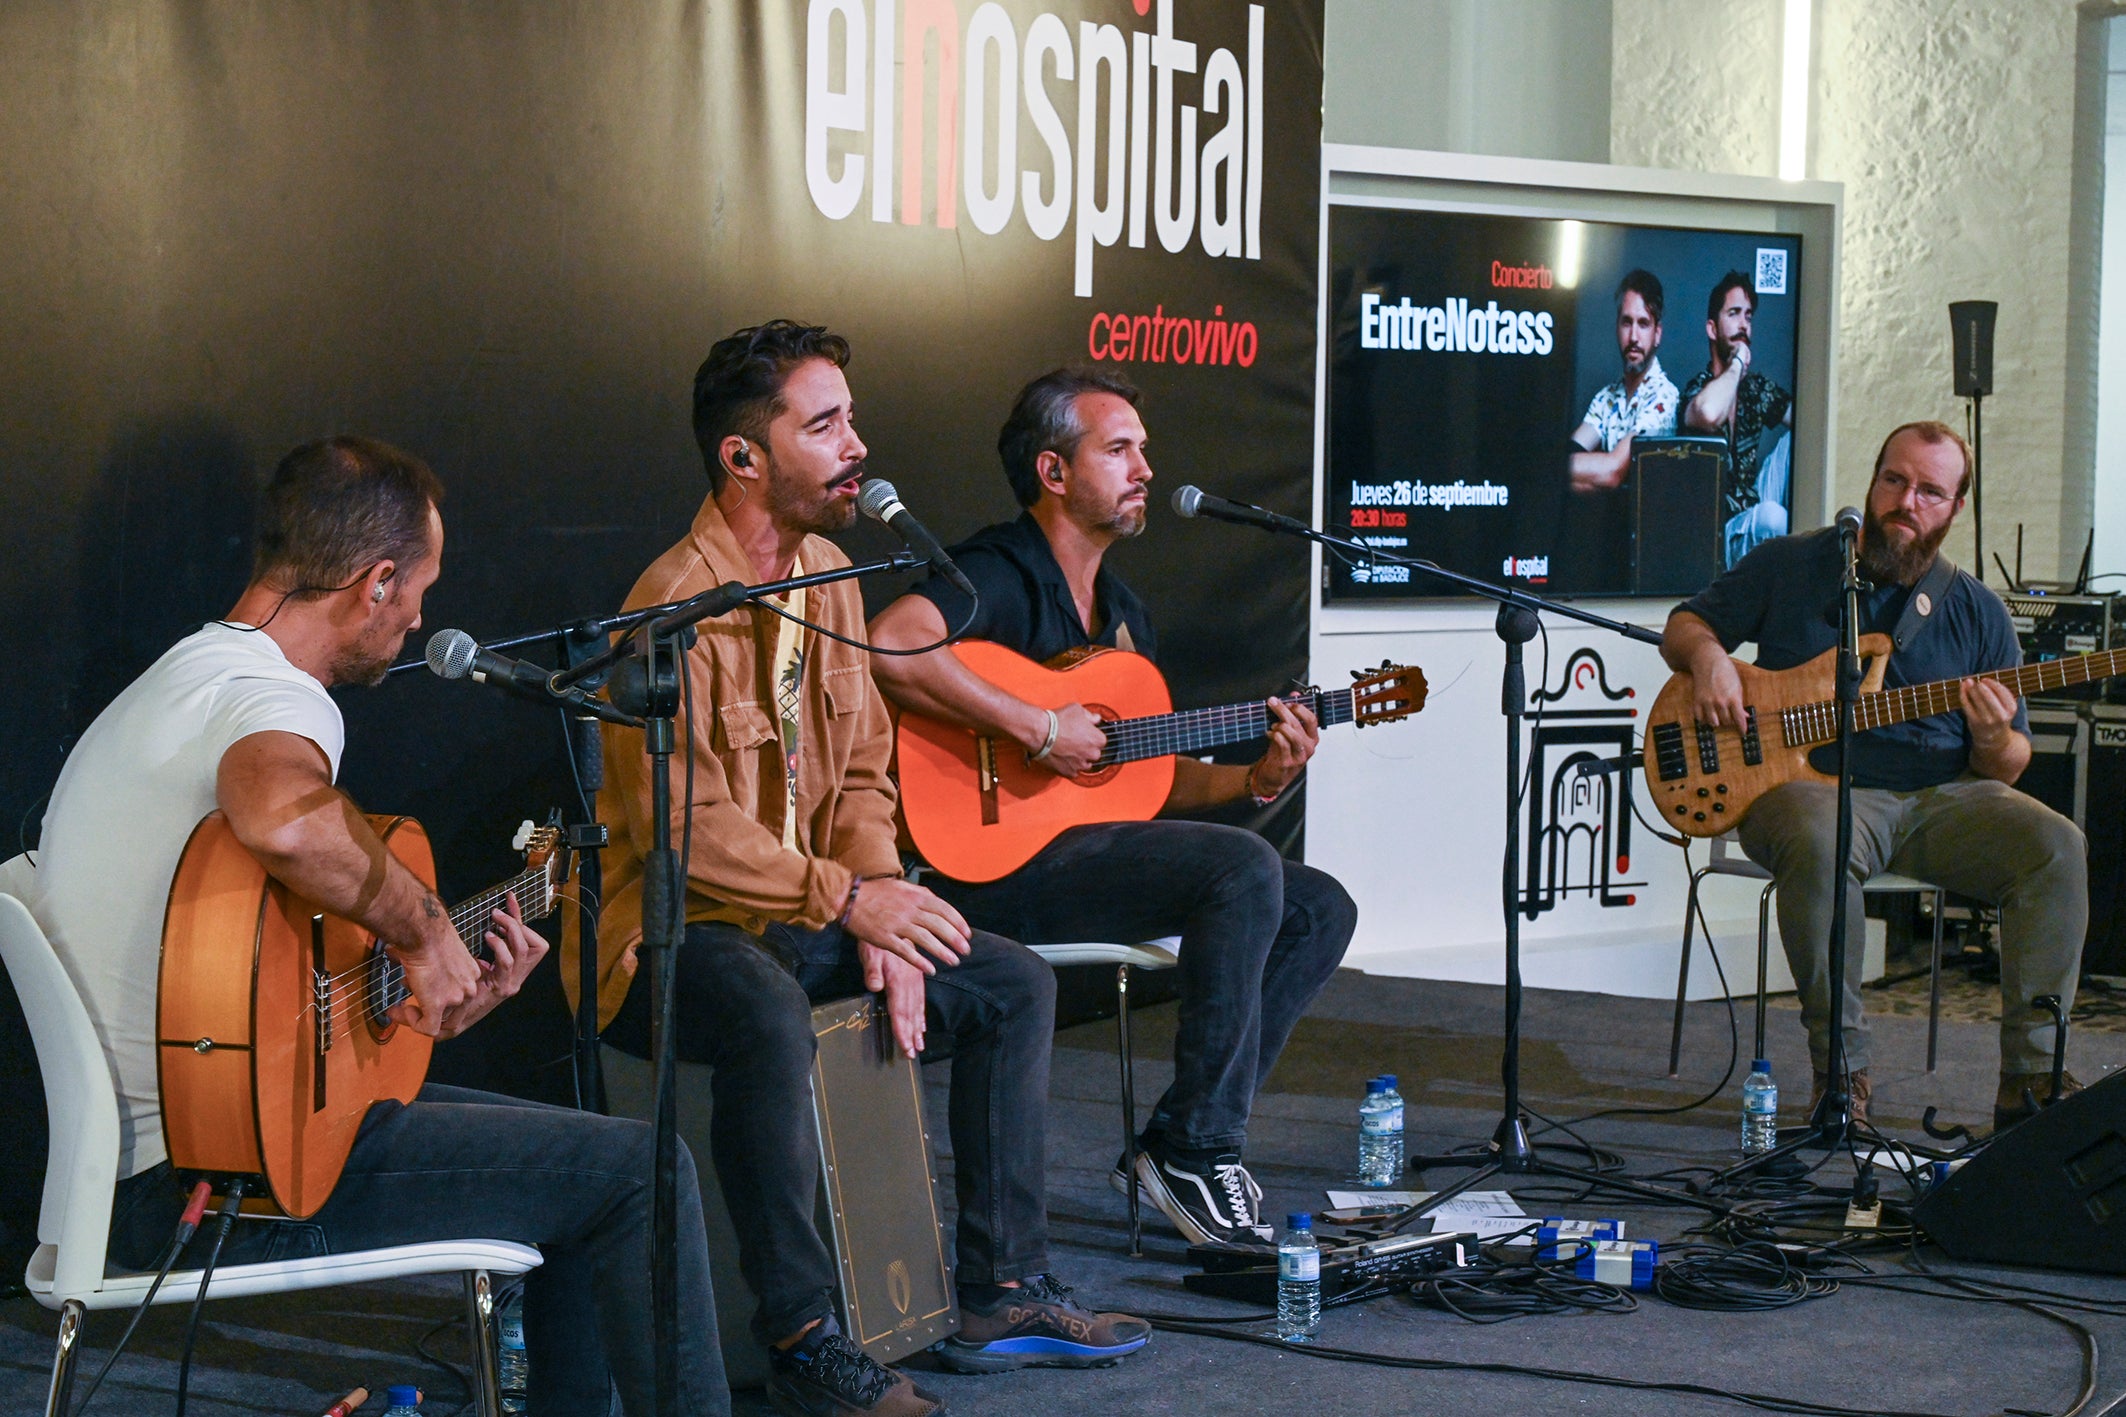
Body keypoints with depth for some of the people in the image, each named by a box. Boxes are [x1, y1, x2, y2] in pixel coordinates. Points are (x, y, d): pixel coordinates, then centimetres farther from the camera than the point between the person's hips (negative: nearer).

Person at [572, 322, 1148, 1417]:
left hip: (803, 920, 9)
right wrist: (847, 898, -23)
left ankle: (1001, 1294, 9)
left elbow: (861, 774, 11)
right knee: (768, 1018, -39)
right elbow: (679, 827, -25)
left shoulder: (826, 576, 9)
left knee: (1016, 986, 6)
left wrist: (885, 921, -5)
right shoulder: (679, 605, -19)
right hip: (671, 929, -9)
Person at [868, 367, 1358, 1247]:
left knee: (1320, 911, 2)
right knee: (1243, 870, -27)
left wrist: (1257, 779, 1)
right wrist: (1037, 728, -26)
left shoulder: (1120, 610, 20)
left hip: (1096, 844, 10)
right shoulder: (1001, 573, -9)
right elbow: (890, 646, -31)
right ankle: (1193, 1151, -17)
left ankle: (1178, 1145, 0)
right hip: (997, 865, -10)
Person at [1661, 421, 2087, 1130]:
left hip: (1942, 799, 3)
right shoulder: (1791, 565, 7)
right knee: (1817, 842, -39)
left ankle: (2029, 1077, -17)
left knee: (2054, 846, -24)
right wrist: (1706, 654, -9)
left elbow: (2008, 768, 12)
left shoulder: (1977, 611, 11)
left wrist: (1995, 740, -13)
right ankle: (1841, 1069, -27)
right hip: (1812, 783, -3)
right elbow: (1683, 625, 15)